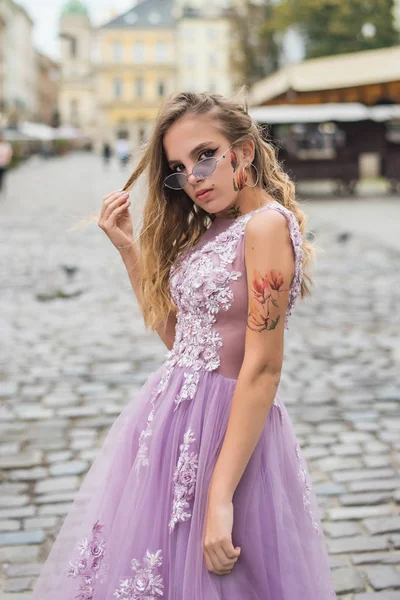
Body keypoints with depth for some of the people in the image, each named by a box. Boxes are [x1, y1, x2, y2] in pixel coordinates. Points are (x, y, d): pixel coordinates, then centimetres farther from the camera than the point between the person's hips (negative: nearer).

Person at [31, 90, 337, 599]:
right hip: (171, 412, 9)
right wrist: (128, 247, 7)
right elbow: (172, 330, 11)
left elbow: (263, 368, -21)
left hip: (227, 423, -8)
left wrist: (221, 496, -23)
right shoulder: (210, 230, 11)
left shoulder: (268, 224, -16)